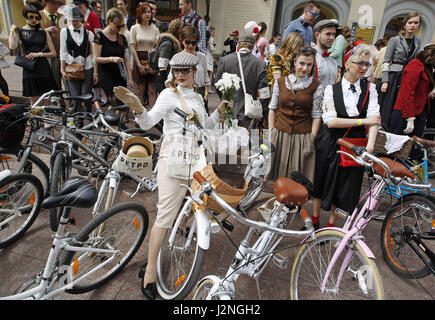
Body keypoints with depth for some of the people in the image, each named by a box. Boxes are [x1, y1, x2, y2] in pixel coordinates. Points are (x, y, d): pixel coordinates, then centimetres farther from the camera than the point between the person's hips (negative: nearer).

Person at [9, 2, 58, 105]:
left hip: (44, 69, 1)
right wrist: (12, 30, -6)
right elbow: (12, 47, -10)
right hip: (30, 70, -1)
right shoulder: (20, 31, 7)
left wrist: (39, 54, -6)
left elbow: (53, 53, 6)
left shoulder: (44, 33, 11)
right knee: (34, 101, 1)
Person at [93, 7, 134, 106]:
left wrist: (130, 78, 4)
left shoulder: (122, 38, 12)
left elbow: (126, 60, 11)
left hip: (120, 76, 5)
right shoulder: (100, 36, -3)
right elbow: (96, 59, -7)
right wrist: (111, 59, -23)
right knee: (113, 103, -15)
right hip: (105, 76, -4)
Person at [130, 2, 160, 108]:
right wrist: (139, 65, -8)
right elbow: (132, 47, 0)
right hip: (139, 60, -1)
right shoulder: (134, 28, 4)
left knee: (152, 90, -1)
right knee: (140, 90, 0)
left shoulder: (155, 29, 9)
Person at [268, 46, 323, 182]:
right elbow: (272, 109, 8)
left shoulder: (316, 87, 0)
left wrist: (311, 139, -6)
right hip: (280, 135, 2)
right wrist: (271, 132, 1)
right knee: (279, 175, 9)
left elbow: (316, 116, 0)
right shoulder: (280, 82, 5)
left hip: (303, 137, -1)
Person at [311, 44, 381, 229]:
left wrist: (370, 144, -26)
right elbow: (330, 121, -15)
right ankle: (314, 221, 30)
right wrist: (362, 120, -18)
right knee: (321, 180, 11)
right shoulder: (332, 89, -6)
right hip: (330, 143, -1)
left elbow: (373, 117, -11)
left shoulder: (369, 88, 1)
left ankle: (332, 224, 29)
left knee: (346, 185, 10)